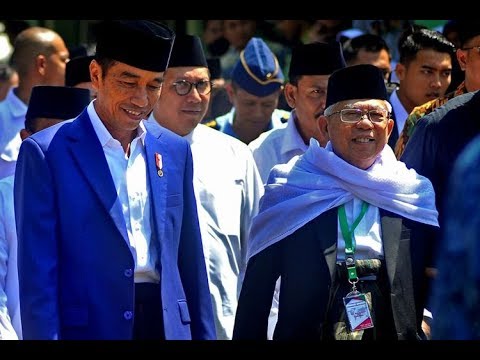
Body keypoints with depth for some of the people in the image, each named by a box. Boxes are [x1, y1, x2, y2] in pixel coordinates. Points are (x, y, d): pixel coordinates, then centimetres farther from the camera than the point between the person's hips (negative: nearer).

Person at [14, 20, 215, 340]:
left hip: (168, 326, 5)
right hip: (89, 329, -4)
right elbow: (37, 274, -8)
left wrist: (204, 334, 12)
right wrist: (45, 335, -14)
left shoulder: (174, 152, 11)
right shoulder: (47, 153, -5)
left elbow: (190, 261, 14)